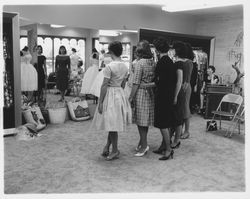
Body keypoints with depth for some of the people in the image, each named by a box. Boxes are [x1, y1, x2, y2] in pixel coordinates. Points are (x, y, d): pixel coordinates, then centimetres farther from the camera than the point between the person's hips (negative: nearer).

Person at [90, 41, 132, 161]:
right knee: (113, 124, 15)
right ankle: (107, 147, 25)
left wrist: (100, 101, -11)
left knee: (112, 124, 3)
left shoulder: (109, 67, -17)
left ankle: (115, 151, 14)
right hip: (120, 94, 8)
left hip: (110, 94, -7)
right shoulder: (125, 67, 5)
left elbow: (104, 86, -16)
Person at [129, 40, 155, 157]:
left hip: (141, 92, -7)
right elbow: (154, 80, 8)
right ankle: (142, 142, 26)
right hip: (150, 93, 7)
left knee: (141, 120, -1)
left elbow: (136, 82, -15)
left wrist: (131, 97, -10)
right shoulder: (153, 62, 6)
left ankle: (144, 145, 2)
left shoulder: (140, 63, -14)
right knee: (145, 119, 14)